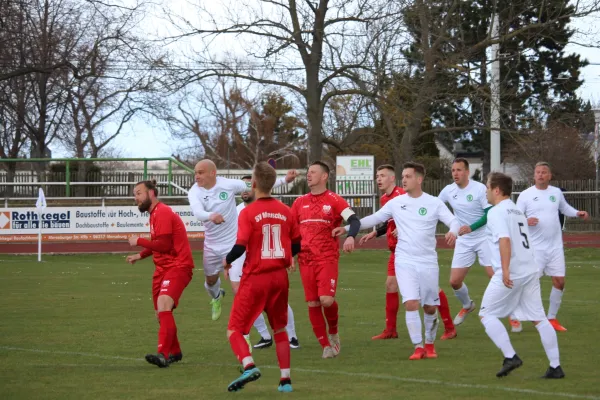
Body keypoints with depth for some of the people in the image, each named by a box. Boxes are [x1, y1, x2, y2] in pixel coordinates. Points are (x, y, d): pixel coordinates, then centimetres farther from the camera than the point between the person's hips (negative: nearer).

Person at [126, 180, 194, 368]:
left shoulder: (162, 213, -13)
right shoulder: (155, 213, 18)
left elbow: (163, 245, -20)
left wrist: (139, 241, -9)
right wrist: (140, 255, 24)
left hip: (177, 266, -11)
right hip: (163, 268, 11)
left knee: (163, 304, -28)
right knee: (161, 313, 15)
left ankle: (163, 354, -37)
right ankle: (174, 352, 33)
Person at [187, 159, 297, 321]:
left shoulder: (228, 184, -16)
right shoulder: (194, 192, -14)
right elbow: (197, 212, -34)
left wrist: (284, 180, -10)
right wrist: (211, 216, -58)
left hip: (234, 243, -3)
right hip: (211, 246, 3)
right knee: (210, 279, 22)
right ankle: (216, 297, 56)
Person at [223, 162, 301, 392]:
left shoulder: (248, 213, -12)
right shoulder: (285, 211, 3)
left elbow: (240, 247, -19)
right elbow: (296, 245, 9)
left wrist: (227, 261, 0)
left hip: (255, 278, -4)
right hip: (280, 277, 5)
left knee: (235, 330, 3)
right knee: (279, 329, 19)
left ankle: (249, 366, -22)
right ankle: (285, 379, 13)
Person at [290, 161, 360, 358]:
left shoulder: (334, 200, -1)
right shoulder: (299, 202, 13)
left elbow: (354, 220, -12)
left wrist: (350, 236, -31)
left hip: (327, 259, -4)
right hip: (305, 260, 4)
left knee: (326, 300, -18)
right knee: (313, 304, 0)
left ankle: (333, 332, 11)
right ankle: (326, 346, 10)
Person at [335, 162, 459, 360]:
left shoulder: (434, 203, -2)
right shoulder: (396, 203, 4)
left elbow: (453, 221, -6)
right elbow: (374, 218, 12)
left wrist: (452, 232, -30)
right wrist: (347, 228, 6)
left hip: (428, 262, 0)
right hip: (405, 261, 0)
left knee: (430, 307, 6)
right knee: (411, 303, -13)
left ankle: (430, 344, 27)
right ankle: (418, 347, -6)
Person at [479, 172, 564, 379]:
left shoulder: (496, 212, -6)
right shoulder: (517, 211, 21)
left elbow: (505, 240, -21)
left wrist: (505, 270, -28)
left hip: (510, 274, -8)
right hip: (530, 270, 8)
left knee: (487, 314, 3)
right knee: (539, 318, 8)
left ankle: (510, 356, -8)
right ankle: (555, 367, 5)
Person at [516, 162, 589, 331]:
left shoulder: (556, 192, 6)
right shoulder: (525, 195, -6)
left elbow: (564, 208, 24)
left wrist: (577, 213, 5)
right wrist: (525, 221, -27)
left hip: (555, 247, 4)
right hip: (535, 248, -4)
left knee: (559, 282, 3)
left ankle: (552, 318, 16)